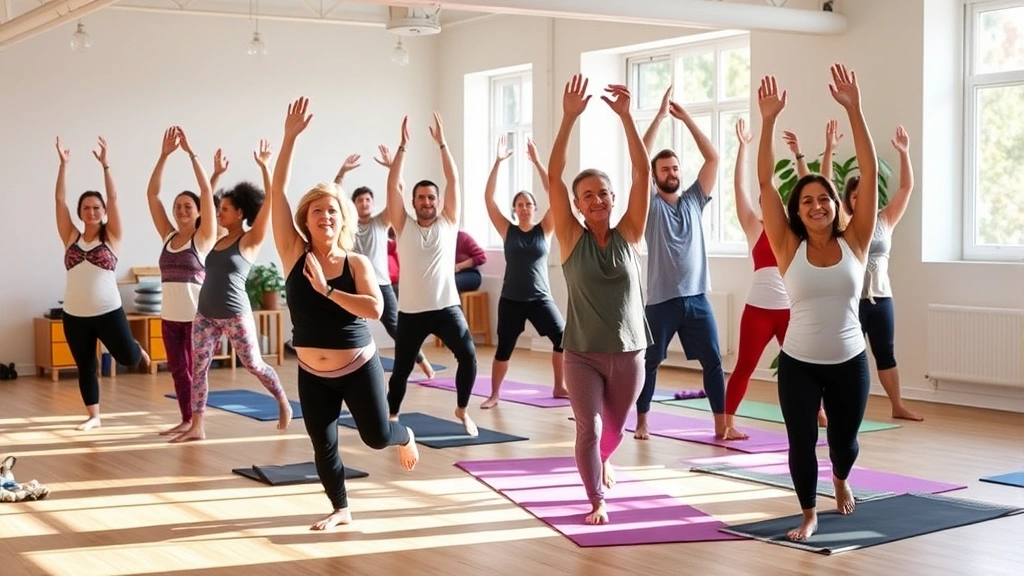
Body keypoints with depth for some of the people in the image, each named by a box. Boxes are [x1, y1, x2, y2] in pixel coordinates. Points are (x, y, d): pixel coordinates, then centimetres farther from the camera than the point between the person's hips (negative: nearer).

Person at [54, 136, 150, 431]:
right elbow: (60, 199, -1)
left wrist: (105, 164, -16)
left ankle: (140, 350, 38)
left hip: (108, 312, -2)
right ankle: (94, 416, 23)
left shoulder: (111, 237, -1)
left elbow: (113, 198, -9)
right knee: (85, 367, 10)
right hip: (74, 315, 2)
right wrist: (64, 163, -7)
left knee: (128, 358, 2)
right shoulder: (71, 238, 4)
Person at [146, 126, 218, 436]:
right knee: (177, 370, 11)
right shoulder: (168, 236, 9)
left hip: (196, 315, -5)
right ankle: (186, 419, 21)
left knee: (194, 369, 2)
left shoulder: (204, 237, -4)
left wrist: (191, 152, -14)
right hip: (169, 315, 5)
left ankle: (196, 421, 10)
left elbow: (207, 193, -13)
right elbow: (152, 195, 5)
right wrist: (164, 155, -3)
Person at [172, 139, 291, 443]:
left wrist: (264, 166, -18)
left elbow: (270, 201, -15)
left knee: (254, 365, 7)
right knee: (198, 367, 1)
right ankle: (196, 427, 4)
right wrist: (217, 173, 18)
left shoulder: (251, 240, -6)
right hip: (205, 314, 6)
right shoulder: (218, 238, 11)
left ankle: (284, 404, 30)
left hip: (235, 315, -6)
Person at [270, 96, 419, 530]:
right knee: (323, 445, 7)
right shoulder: (294, 254, -7)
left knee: (377, 436, 3)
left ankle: (405, 437, 40)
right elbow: (278, 191, -13)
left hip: (358, 368, -2)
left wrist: (326, 288, -25)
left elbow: (375, 309, -24)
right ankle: (341, 509, 29)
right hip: (312, 374, 2)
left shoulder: (357, 264, -9)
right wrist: (291, 136, -19)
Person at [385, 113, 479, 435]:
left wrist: (441, 142, -5)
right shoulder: (404, 227, 5)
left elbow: (453, 180, -1)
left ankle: (462, 410, 8)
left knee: (468, 356, -13)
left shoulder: (448, 223, 6)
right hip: (411, 311, 0)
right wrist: (403, 146, -8)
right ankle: (392, 417, 26)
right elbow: (393, 185, -3)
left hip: (446, 307, 0)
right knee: (402, 369, 6)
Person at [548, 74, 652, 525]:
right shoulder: (572, 238, -5)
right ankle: (597, 501, 11)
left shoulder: (629, 235, -3)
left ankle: (602, 459, 51)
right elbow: (554, 176, -15)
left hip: (628, 351, 2)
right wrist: (569, 118, -23)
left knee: (614, 427, 19)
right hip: (582, 353, -2)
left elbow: (643, 172, -11)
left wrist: (625, 116, -19)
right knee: (589, 428, -5)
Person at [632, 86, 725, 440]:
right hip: (662, 300, -3)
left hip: (696, 298, 3)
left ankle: (721, 425, 7)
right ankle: (642, 423, 18)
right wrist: (661, 115, -11)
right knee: (650, 363, 6)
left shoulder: (694, 201, 10)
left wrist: (686, 118, 1)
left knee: (713, 361, 2)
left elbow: (712, 158, 5)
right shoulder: (651, 205, 0)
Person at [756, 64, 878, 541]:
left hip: (849, 362, 1)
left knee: (844, 440, 16)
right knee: (801, 441, -1)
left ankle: (841, 481, 52)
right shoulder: (789, 248, -6)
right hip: (798, 363, -1)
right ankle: (809, 514, 24)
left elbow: (870, 174, -11)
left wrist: (854, 109, -17)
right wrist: (768, 121, -21)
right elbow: (765, 184, -12)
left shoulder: (854, 243, -5)